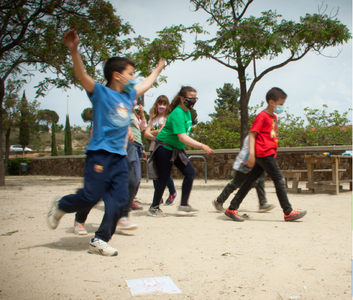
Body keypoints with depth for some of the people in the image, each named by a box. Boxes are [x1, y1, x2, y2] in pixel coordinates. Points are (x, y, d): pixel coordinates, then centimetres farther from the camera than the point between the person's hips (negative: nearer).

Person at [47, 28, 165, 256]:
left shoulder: (129, 95, 16)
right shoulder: (100, 93, -4)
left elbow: (146, 85, 34)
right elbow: (82, 75, -21)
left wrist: (158, 69, 48)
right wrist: (74, 50, -36)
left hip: (120, 156, 7)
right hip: (100, 154, -7)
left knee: (119, 200, 1)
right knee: (91, 197, -7)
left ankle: (100, 240, 10)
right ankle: (60, 206, 23)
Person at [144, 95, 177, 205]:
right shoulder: (152, 118, 14)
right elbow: (146, 133, 2)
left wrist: (151, 132, 0)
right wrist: (156, 137, -12)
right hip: (153, 148, 5)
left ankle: (173, 193, 18)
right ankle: (158, 198, 16)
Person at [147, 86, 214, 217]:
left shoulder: (187, 111, 5)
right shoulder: (178, 114, -24)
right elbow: (182, 137, -33)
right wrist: (202, 146, -38)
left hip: (177, 148, 9)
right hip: (165, 146, -9)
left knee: (190, 173, -1)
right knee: (164, 177, -3)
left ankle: (183, 205, 4)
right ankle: (154, 207, 13)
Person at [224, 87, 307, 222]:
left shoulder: (274, 117, 20)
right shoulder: (262, 116, -9)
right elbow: (252, 134, -13)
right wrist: (251, 153, -21)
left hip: (269, 154, 9)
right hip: (264, 154, -9)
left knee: (250, 181, 7)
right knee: (279, 180, -5)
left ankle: (232, 209, 10)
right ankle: (288, 212, 3)